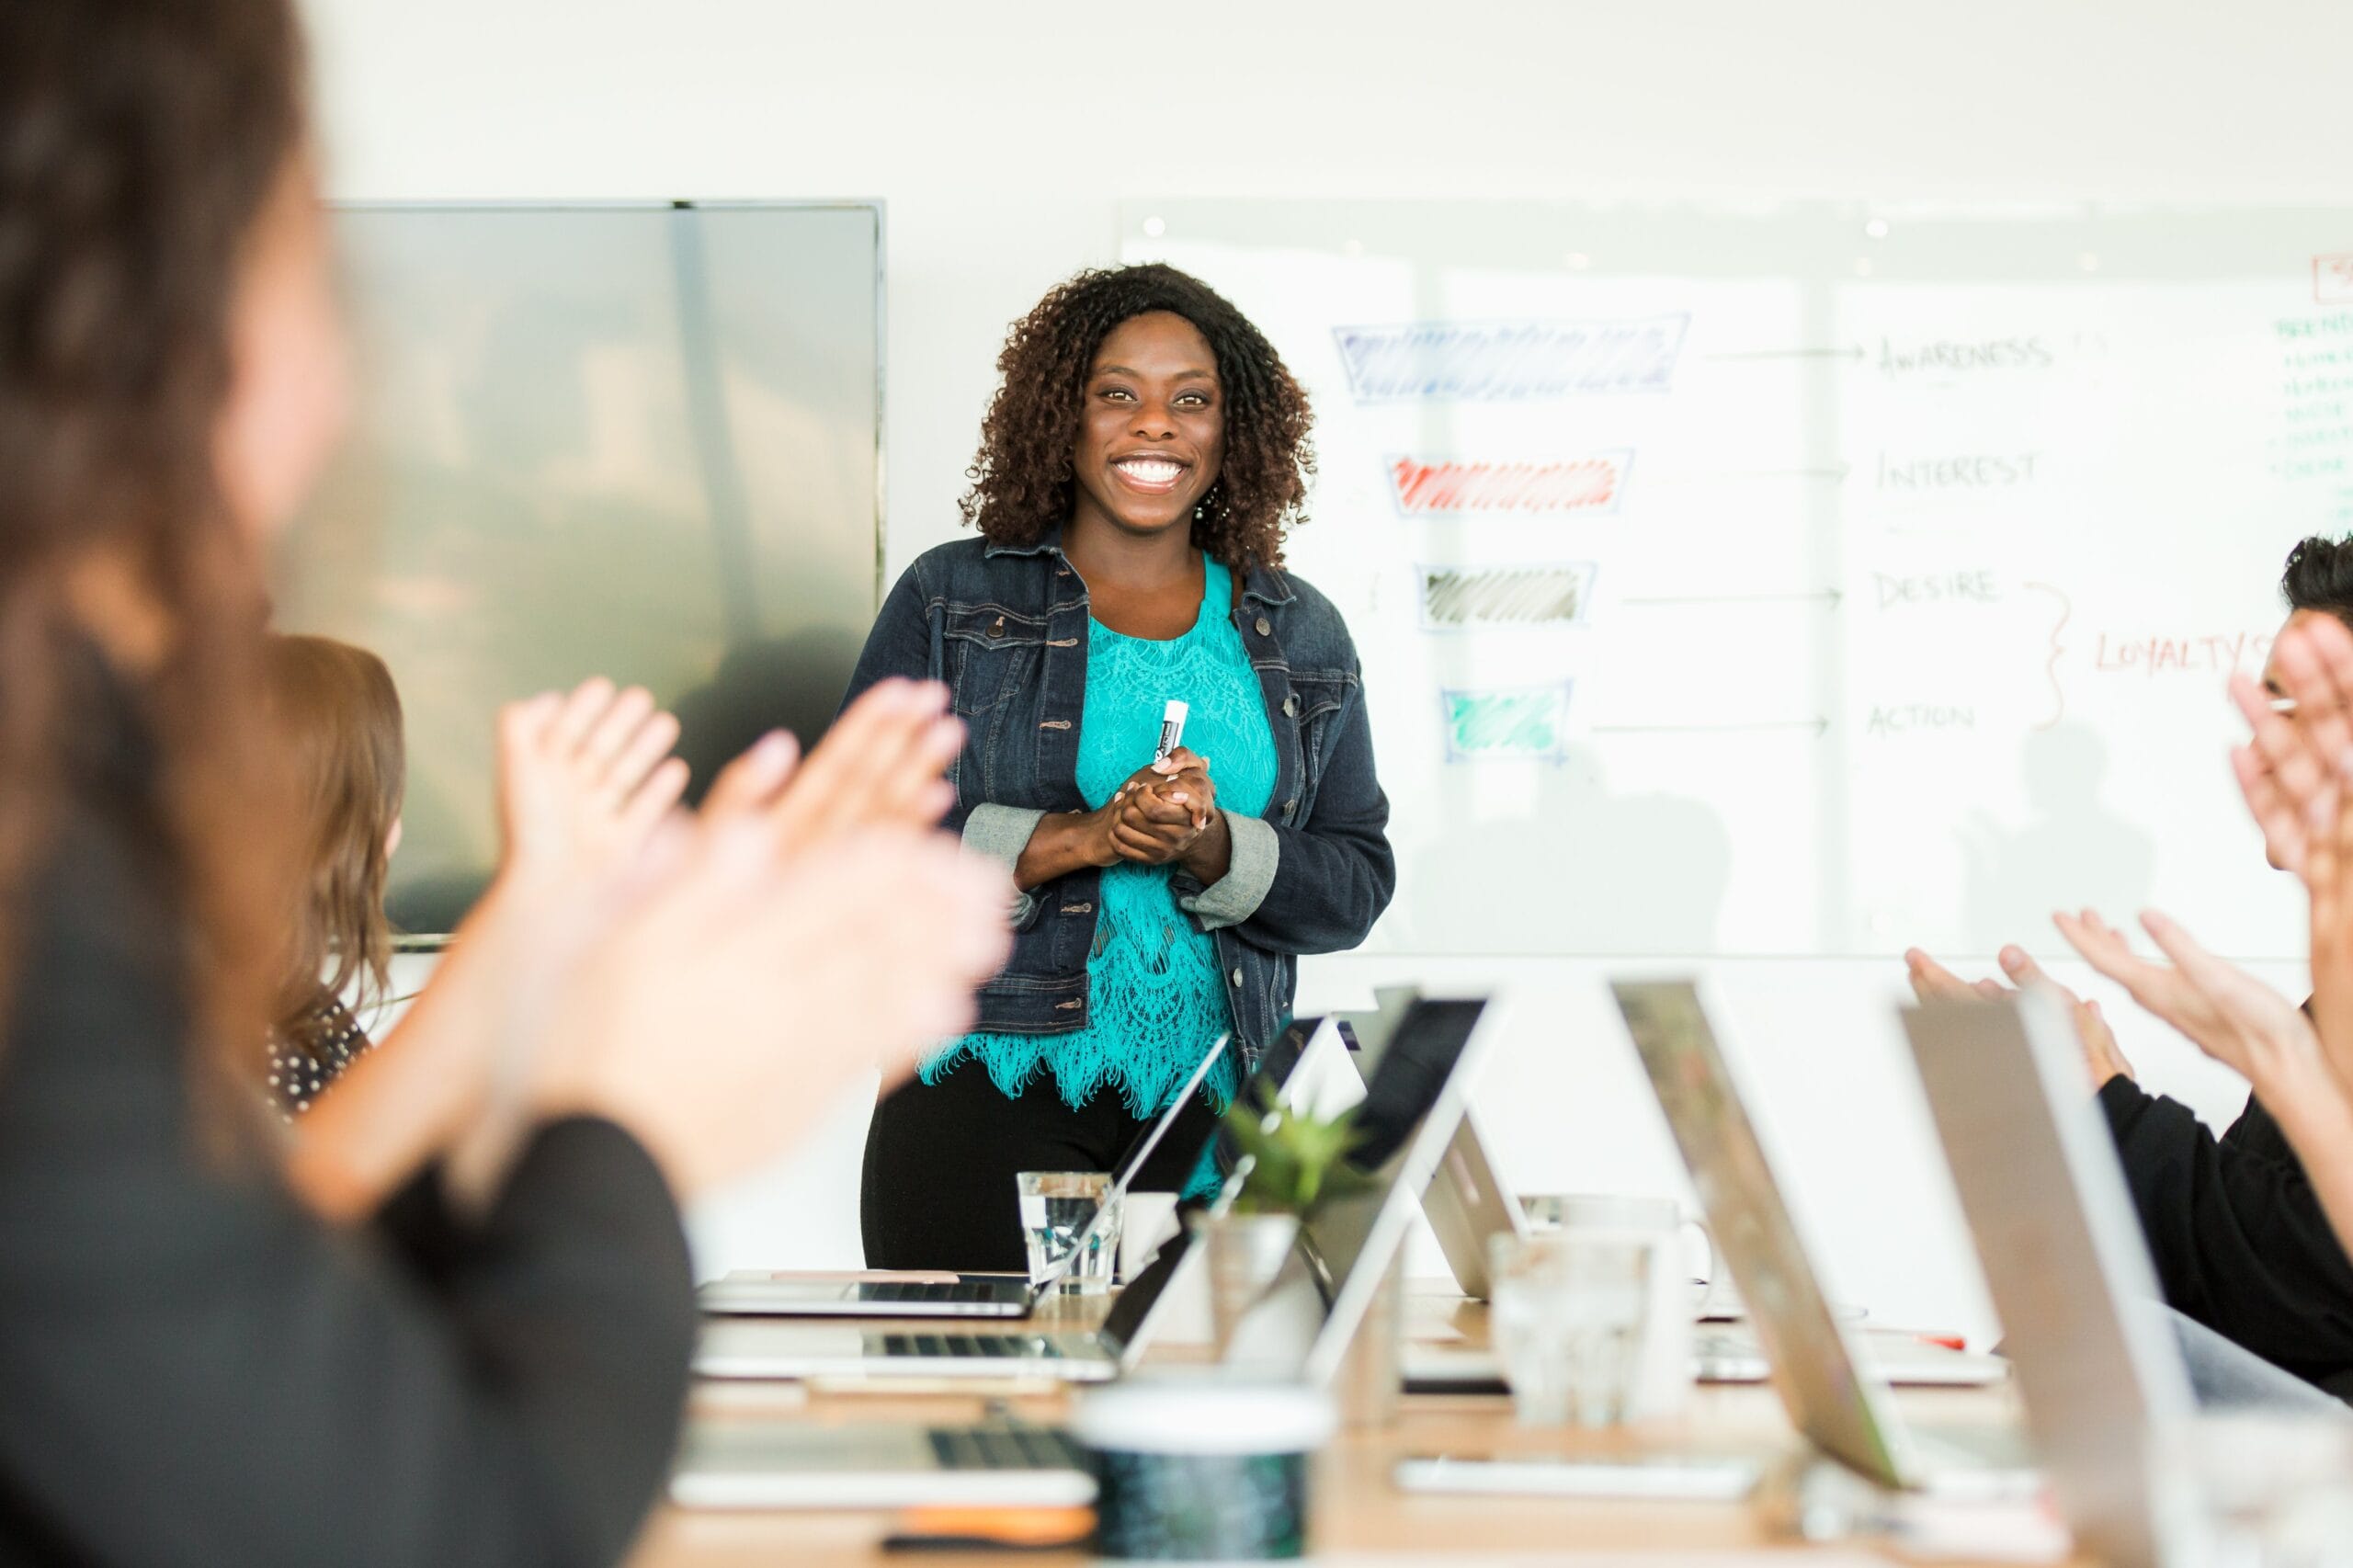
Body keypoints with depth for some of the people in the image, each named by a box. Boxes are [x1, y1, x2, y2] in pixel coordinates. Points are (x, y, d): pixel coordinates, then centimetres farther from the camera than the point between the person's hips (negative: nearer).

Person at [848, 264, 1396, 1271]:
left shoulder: (1302, 638, 14)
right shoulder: (951, 601, 6)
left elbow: (1356, 882, 9)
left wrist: (1214, 849, -11)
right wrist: (1078, 839, -14)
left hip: (1218, 1114, 2)